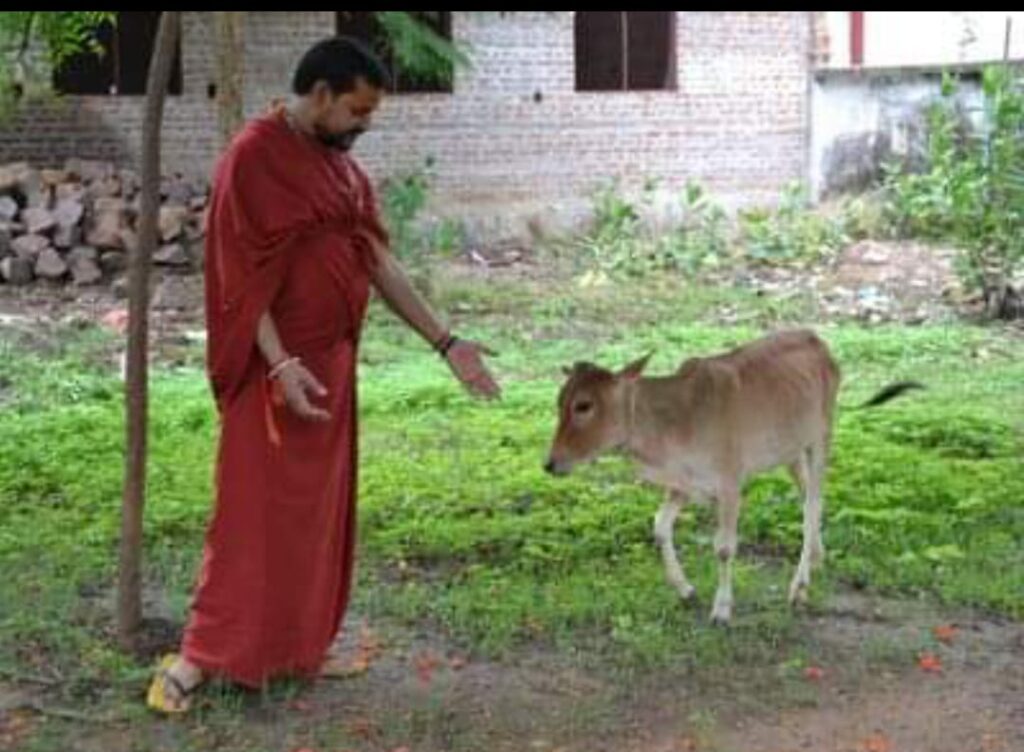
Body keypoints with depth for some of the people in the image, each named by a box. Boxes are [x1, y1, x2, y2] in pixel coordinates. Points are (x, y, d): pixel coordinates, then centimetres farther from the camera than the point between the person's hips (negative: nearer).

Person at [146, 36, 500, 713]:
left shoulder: (344, 168, 12)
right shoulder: (254, 157, -14)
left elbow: (380, 262, 13)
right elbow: (244, 276, -18)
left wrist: (447, 343, 9)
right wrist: (281, 364, -26)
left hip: (333, 362, 8)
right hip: (279, 367, -8)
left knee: (320, 508, 12)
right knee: (255, 510, -6)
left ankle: (299, 644, 22)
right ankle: (199, 654, 0)